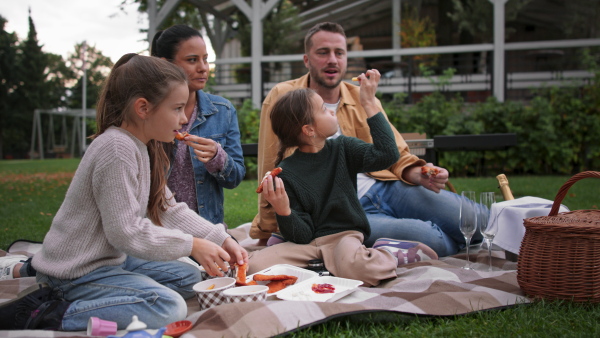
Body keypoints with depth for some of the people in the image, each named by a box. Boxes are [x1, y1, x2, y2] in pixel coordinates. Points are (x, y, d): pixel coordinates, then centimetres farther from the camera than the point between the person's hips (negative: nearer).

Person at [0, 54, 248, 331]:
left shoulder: (145, 148, 8)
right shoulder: (117, 149, -23)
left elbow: (169, 209, 11)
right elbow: (126, 231, -25)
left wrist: (221, 240, 1)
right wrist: (191, 245, -16)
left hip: (110, 257, 11)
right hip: (76, 271, -10)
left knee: (189, 278, 14)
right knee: (169, 307, -24)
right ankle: (47, 316, -16)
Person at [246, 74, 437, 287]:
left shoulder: (342, 149, 4)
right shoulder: (286, 173, -6)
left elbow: (387, 155, -15)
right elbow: (302, 236, -5)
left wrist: (369, 104, -10)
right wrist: (283, 211, -27)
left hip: (346, 236, -2)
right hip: (309, 245, 2)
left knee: (355, 268, -38)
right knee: (255, 264, -25)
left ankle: (385, 256, -3)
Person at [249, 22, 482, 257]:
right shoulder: (283, 98, -2)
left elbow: (397, 157, 13)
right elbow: (272, 174, 0)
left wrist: (421, 174, -9)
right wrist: (267, 235, 4)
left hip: (387, 188, 5)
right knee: (431, 240, -25)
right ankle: (453, 246, 8)